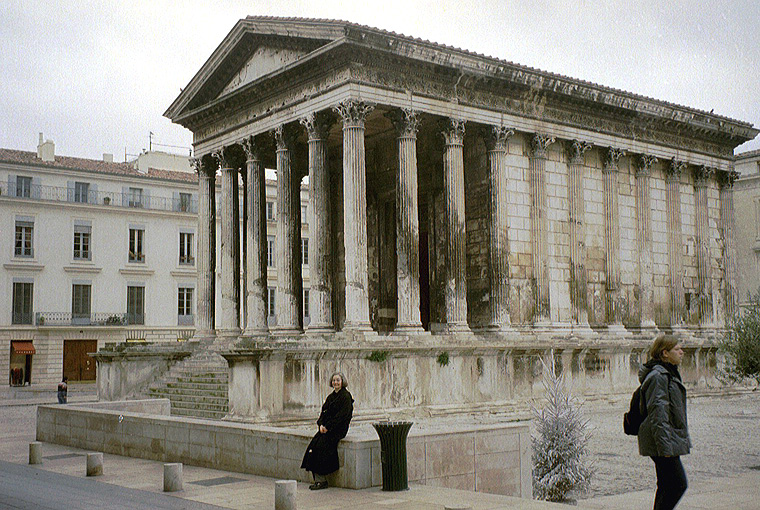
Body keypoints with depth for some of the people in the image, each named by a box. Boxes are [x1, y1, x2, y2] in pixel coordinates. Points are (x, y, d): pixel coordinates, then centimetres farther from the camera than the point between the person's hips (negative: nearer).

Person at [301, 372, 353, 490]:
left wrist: (328, 426, -17)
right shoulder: (331, 396, 17)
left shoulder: (346, 396, -7)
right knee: (314, 444, -14)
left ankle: (322, 481, -15)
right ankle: (317, 479, -13)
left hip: (339, 429, -7)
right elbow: (324, 411, 15)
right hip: (327, 427, 7)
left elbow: (342, 415, -15)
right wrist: (321, 424, -5)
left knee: (321, 445, -24)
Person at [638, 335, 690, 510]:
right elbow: (657, 412, -21)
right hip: (665, 439, -10)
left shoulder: (669, 373, 16)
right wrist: (665, 445, -22)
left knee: (666, 486, 12)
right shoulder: (658, 376, -17)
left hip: (668, 440, 10)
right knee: (678, 484, -8)